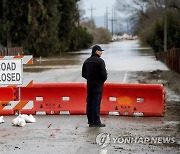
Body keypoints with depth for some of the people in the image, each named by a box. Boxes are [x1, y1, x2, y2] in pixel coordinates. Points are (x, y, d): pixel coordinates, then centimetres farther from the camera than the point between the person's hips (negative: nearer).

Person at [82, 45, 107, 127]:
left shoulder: (87, 61, 10)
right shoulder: (100, 61, -12)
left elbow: (83, 74, 13)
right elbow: (103, 73, -17)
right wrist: (103, 80, 2)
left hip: (89, 85, 7)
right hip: (98, 85, -7)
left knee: (89, 103, 9)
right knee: (96, 103, -5)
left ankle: (90, 122, 13)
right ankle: (96, 122, -4)